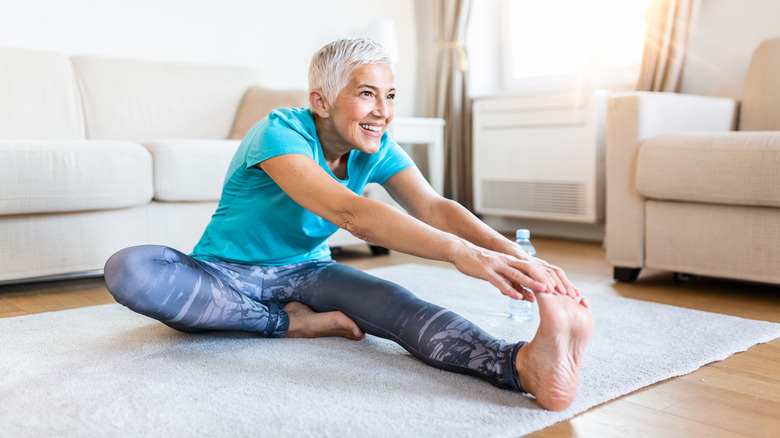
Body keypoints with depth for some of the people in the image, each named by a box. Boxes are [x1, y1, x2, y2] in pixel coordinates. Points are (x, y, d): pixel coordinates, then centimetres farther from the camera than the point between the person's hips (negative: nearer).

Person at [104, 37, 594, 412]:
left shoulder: (377, 149, -6)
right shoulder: (280, 132, -25)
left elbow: (434, 207, -21)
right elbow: (348, 211, -42)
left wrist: (514, 254, -41)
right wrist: (460, 253, -54)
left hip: (306, 271, 3)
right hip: (228, 275, -2)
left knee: (397, 302, -30)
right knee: (128, 269, -34)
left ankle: (523, 364, -56)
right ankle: (291, 322, -27)